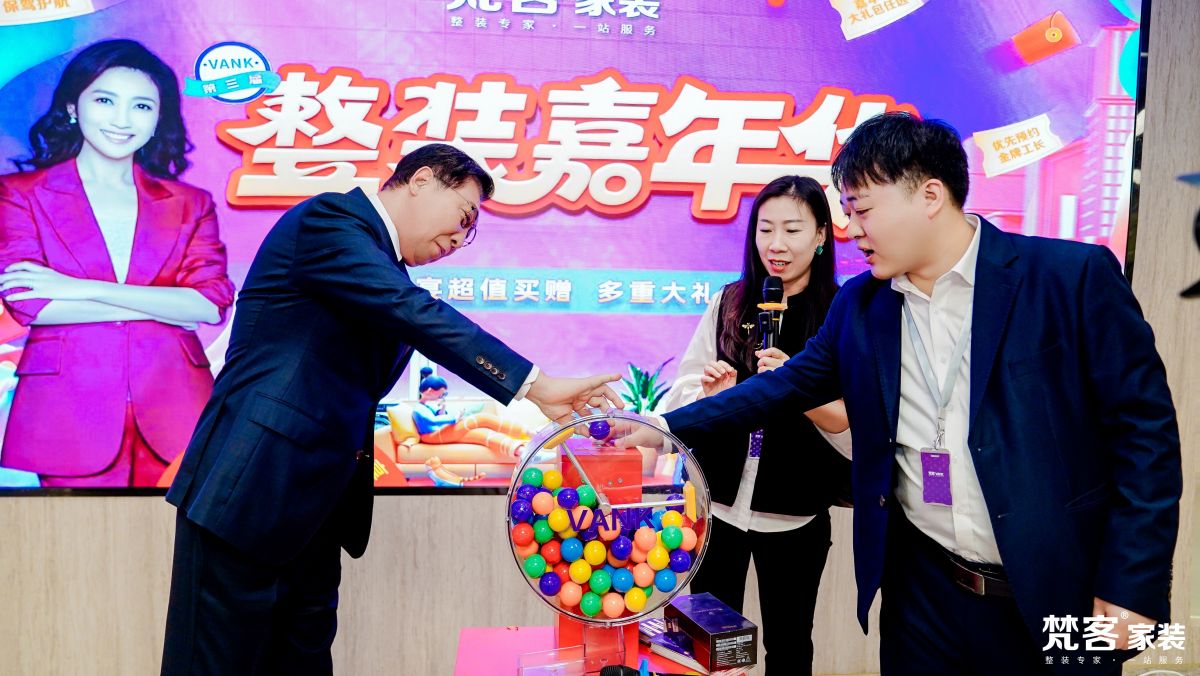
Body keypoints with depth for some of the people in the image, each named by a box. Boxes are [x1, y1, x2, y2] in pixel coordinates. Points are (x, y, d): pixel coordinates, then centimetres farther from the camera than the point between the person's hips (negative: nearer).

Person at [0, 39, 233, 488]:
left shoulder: (189, 205, 10)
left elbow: (212, 303, -4)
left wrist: (84, 290, -11)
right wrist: (164, 306, -7)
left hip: (172, 414, 1)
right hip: (69, 414, -1)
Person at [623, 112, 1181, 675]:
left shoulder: (1073, 276, -10)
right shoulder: (858, 304, 4)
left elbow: (1145, 428, -9)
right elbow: (787, 385, 11)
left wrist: (1131, 589, -12)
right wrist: (666, 428, 5)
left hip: (1057, 600, -3)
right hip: (923, 591, 4)